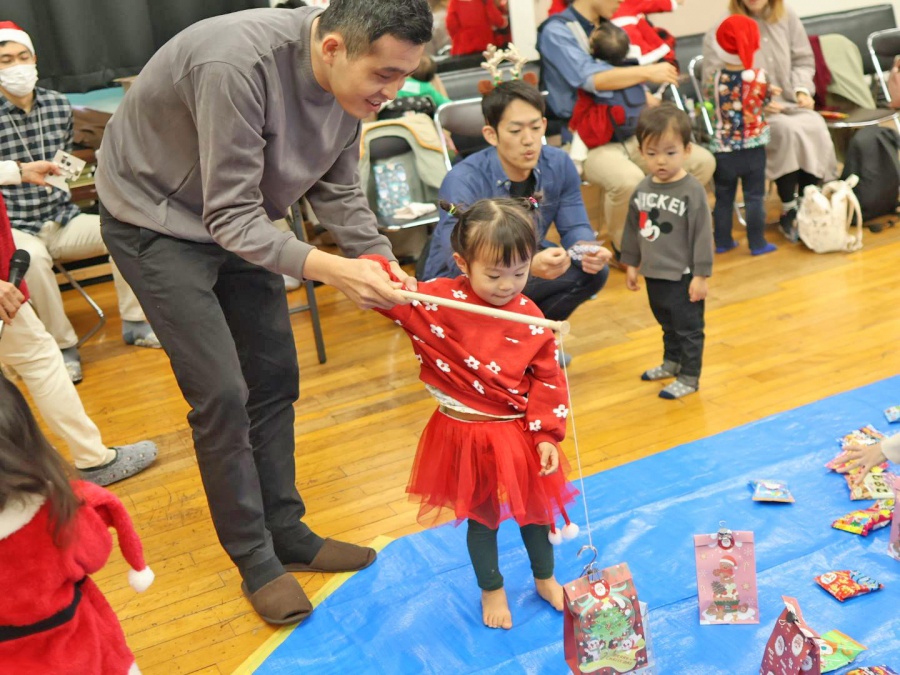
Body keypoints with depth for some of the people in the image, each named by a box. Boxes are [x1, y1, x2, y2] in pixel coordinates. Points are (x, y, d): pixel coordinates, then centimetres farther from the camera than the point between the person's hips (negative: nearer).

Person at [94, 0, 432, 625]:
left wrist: (381, 260, -16)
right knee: (222, 395, -9)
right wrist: (330, 269, -43)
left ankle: (287, 533, 22)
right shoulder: (239, 63, -37)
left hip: (239, 219, 7)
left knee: (275, 379, 7)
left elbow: (338, 188, -2)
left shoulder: (352, 77, -13)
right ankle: (256, 561, 8)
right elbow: (230, 215, -33)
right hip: (156, 220, -7)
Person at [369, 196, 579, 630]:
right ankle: (492, 591, 39)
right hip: (468, 436, -2)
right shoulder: (438, 299, -15)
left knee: (535, 509, 20)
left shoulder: (529, 318, -10)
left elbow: (548, 380, -5)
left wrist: (546, 435, -11)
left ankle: (545, 579, 46)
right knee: (482, 518, 15)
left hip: (521, 432, 2)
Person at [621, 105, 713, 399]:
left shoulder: (692, 191, -17)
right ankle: (672, 362, 44)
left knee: (688, 328, 7)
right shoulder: (643, 188, 1)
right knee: (667, 325, 25)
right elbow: (633, 228, 11)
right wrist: (631, 264, 14)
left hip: (682, 276, -6)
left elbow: (703, 235, -16)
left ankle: (689, 377, 18)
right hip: (654, 273, 6)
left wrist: (701, 275, -16)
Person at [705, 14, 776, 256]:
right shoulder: (758, 76, -10)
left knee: (723, 198, 12)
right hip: (753, 147, -1)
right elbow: (765, 101, 3)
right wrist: (771, 92, 25)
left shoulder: (714, 78, -6)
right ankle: (757, 243, 10)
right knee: (754, 197, 6)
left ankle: (722, 241, 20)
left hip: (723, 148, 1)